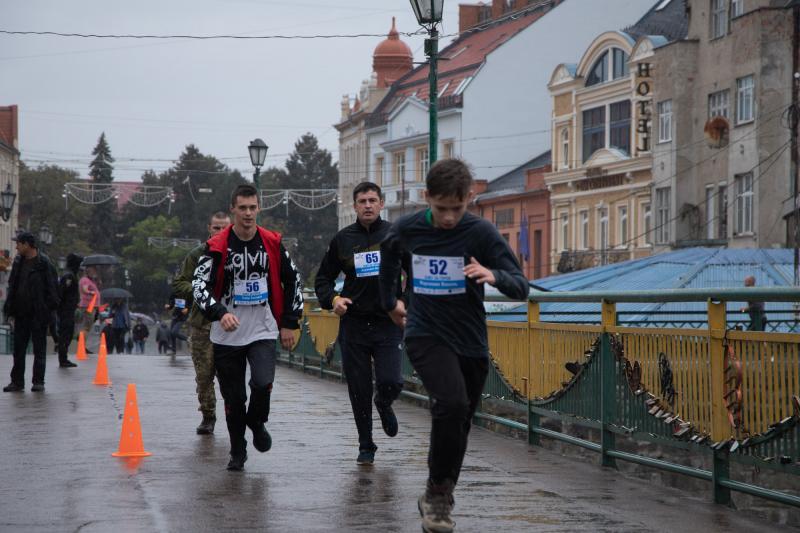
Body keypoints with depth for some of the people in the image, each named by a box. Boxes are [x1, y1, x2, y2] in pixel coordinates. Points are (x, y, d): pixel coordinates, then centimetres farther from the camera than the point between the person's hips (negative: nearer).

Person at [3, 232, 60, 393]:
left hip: (38, 314, -6)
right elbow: (12, 287, 15)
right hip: (21, 313, 6)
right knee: (18, 349, 7)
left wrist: (48, 310, -13)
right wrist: (10, 310, 9)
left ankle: (38, 381, 8)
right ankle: (17, 381, 13)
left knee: (39, 349, 2)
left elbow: (52, 289, -8)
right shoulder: (18, 262, 10)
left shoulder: (44, 264, -9)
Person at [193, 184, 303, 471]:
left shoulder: (272, 243, 1)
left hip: (263, 331, 0)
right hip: (227, 335, 0)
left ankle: (257, 423, 12)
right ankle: (238, 452, 24)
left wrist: (289, 323, 8)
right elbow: (199, 285, -12)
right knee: (233, 397, 5)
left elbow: (293, 281, 12)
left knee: (263, 383, -20)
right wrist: (220, 312, -29)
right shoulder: (217, 246, -7)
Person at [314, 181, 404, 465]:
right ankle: (366, 446, 19)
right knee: (359, 391, 3)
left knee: (390, 382, -15)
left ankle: (383, 405, 22)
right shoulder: (343, 239, 5)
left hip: (388, 324, -1)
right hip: (353, 325, 1)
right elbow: (323, 278, 13)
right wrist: (332, 299, -6)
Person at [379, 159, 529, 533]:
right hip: (425, 335, -1)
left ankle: (438, 500, 30)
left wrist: (493, 276, -37)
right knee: (452, 403, -25)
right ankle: (438, 491, -11)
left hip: (470, 342, 1)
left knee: (458, 425, 10)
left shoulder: (481, 233, -11)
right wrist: (389, 302, 27)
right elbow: (388, 258, 20)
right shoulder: (406, 230, -4)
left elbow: (521, 287, -17)